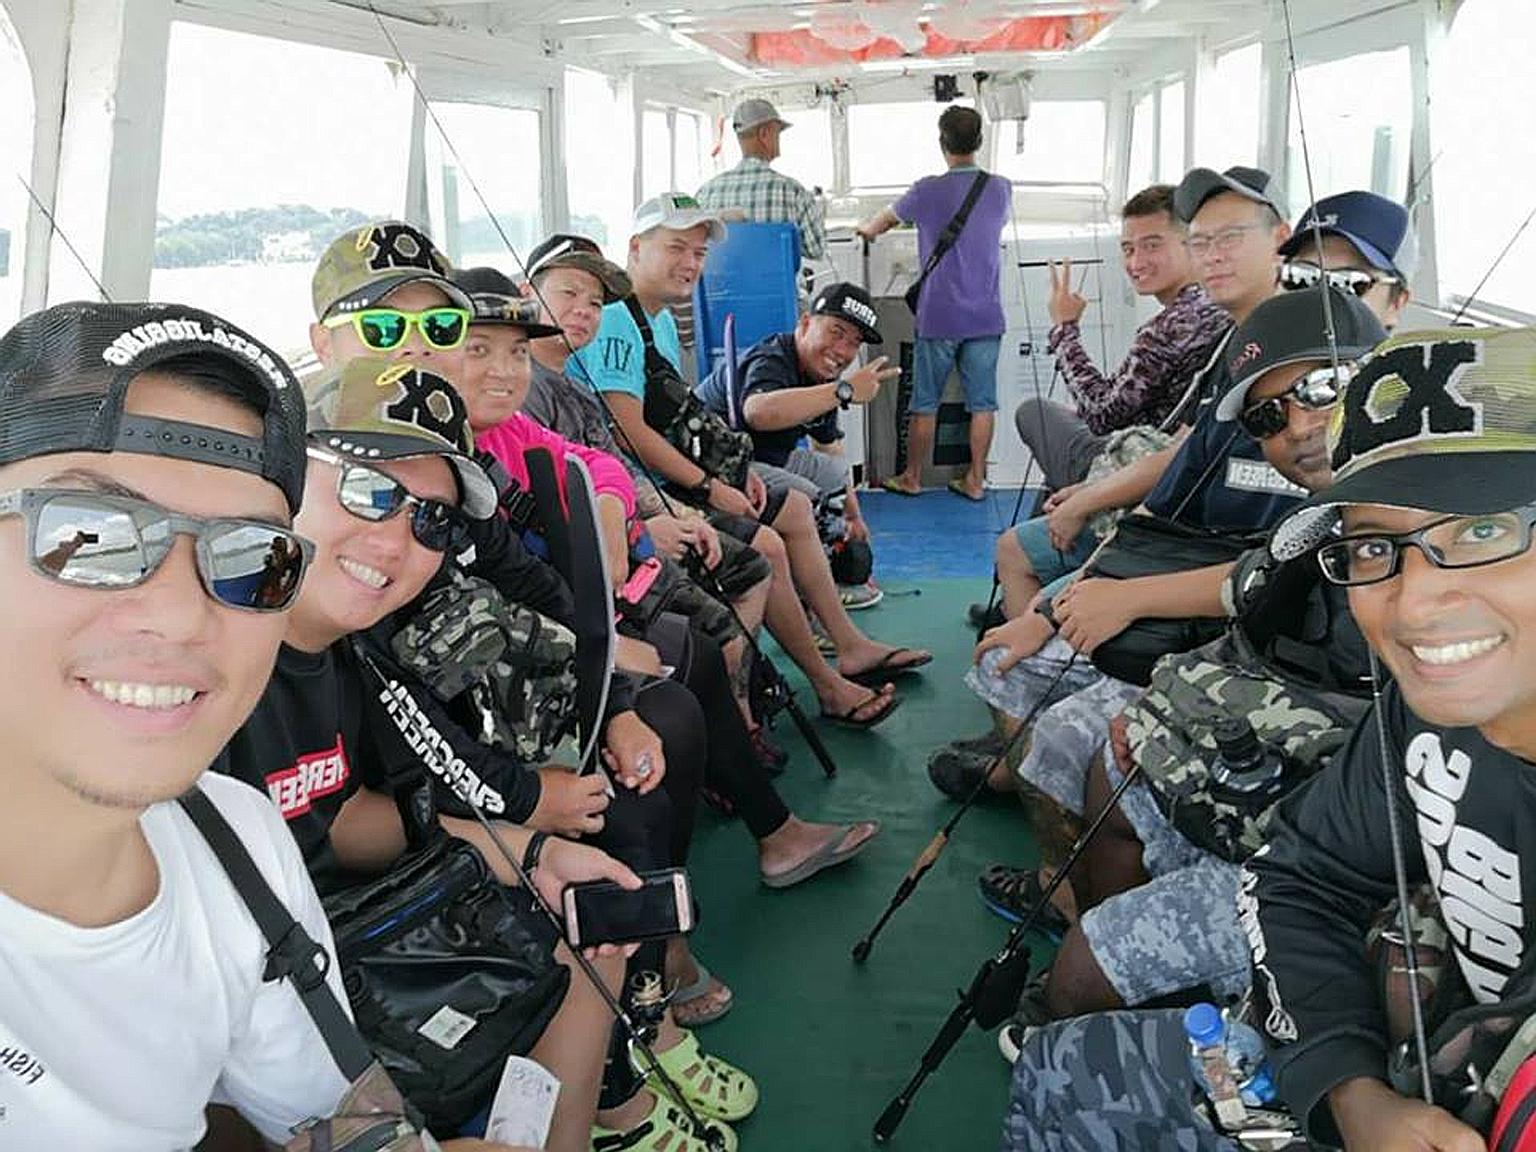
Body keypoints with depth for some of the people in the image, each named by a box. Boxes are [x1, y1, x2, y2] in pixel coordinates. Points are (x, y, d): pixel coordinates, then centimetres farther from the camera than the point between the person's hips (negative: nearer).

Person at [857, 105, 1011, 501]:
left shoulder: (928, 191, -9)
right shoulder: (1001, 189, 3)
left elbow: (874, 227, 4)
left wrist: (866, 228, 29)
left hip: (939, 317, -3)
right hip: (986, 317, 3)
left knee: (925, 404, 7)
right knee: (982, 403, 8)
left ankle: (912, 478, 17)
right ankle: (975, 480, 13)